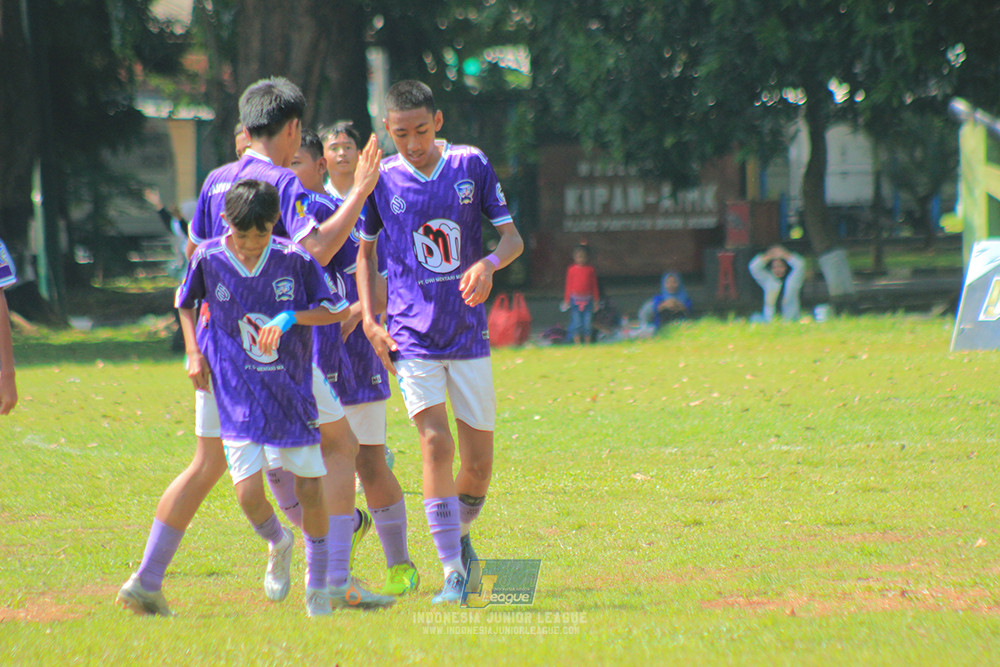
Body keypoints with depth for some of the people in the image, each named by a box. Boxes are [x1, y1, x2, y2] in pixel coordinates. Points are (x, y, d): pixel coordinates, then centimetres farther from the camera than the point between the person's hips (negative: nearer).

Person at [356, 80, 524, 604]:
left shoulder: (471, 165, 0)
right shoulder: (381, 179, 0)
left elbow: (513, 237, 1)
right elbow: (364, 250, 13)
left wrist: (488, 264, -21)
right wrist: (370, 321, 2)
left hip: (469, 334, 2)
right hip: (411, 338, -2)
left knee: (479, 460, 4)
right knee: (436, 444, -18)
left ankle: (460, 536, 33)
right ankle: (453, 572, -17)